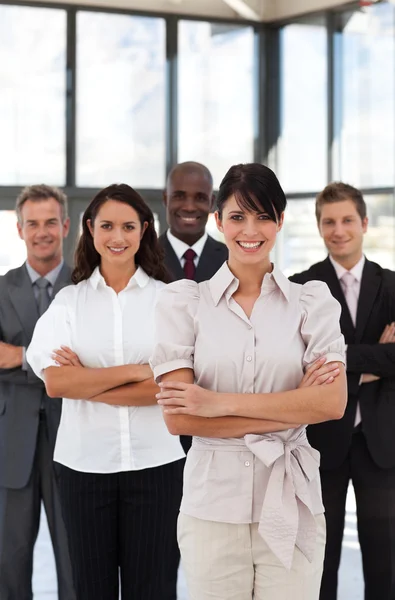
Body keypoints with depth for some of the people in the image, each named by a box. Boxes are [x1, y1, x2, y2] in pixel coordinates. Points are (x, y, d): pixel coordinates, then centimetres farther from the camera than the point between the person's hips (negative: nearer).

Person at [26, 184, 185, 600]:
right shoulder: (68, 301, 4)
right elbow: (54, 382, -8)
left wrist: (87, 382, -9)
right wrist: (134, 371, -12)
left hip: (154, 463, -1)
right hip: (84, 464, 1)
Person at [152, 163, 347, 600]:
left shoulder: (312, 301, 2)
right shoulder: (182, 301, 0)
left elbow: (332, 403, -10)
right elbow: (178, 418, -9)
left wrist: (219, 402, -15)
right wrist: (291, 408, -11)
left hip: (292, 503, 1)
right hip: (213, 503, 0)